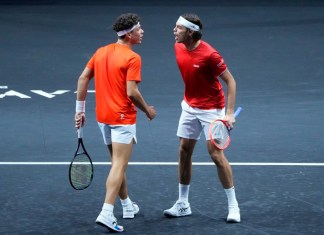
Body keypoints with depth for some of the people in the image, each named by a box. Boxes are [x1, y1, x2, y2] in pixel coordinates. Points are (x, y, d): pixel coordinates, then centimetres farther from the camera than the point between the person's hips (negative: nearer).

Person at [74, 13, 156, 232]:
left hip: (103, 116, 8)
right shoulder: (132, 58, -16)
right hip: (123, 118, -8)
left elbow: (83, 78, 8)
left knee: (118, 163, 20)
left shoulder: (101, 52, 7)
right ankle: (107, 214, -16)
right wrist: (148, 110, -5)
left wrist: (80, 109, 13)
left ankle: (127, 206, 32)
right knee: (119, 166, -7)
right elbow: (132, 92, -21)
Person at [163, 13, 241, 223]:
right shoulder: (178, 48, -3)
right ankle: (183, 204, 17)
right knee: (184, 152, 7)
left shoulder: (209, 54, -24)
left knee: (216, 155, -8)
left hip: (211, 109, -7)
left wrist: (230, 113, -25)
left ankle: (233, 206, 3)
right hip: (190, 107, 7)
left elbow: (230, 81, -19)